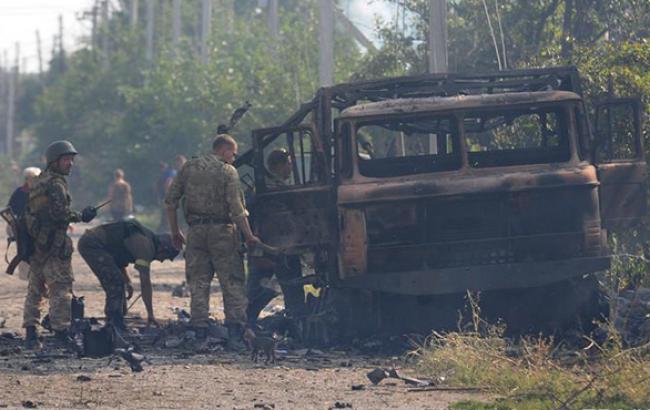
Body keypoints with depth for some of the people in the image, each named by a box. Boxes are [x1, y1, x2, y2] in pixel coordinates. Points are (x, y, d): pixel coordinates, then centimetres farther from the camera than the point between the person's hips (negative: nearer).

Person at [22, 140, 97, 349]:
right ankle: (61, 332, -9)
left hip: (36, 243, 9)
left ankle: (30, 331, 14)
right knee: (60, 288, -6)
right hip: (53, 243, -9)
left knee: (35, 288, 13)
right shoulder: (56, 183, -12)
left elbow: (29, 211, 18)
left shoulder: (38, 182, 16)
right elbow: (60, 213, -22)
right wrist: (81, 216, -8)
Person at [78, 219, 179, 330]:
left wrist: (128, 282, 18)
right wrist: (150, 314, -13)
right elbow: (145, 282, -16)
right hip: (92, 244, -10)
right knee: (116, 283, -13)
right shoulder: (146, 245, -14)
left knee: (116, 283, 13)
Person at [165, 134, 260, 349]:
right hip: (222, 230, -4)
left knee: (198, 283, 8)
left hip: (196, 230, 4)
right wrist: (249, 236, -6)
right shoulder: (228, 172, -5)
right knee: (233, 283, 1)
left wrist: (175, 231, 16)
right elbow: (236, 208, -13)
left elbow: (171, 200, 8)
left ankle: (199, 333, 4)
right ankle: (235, 332, -7)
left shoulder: (189, 167, 8)